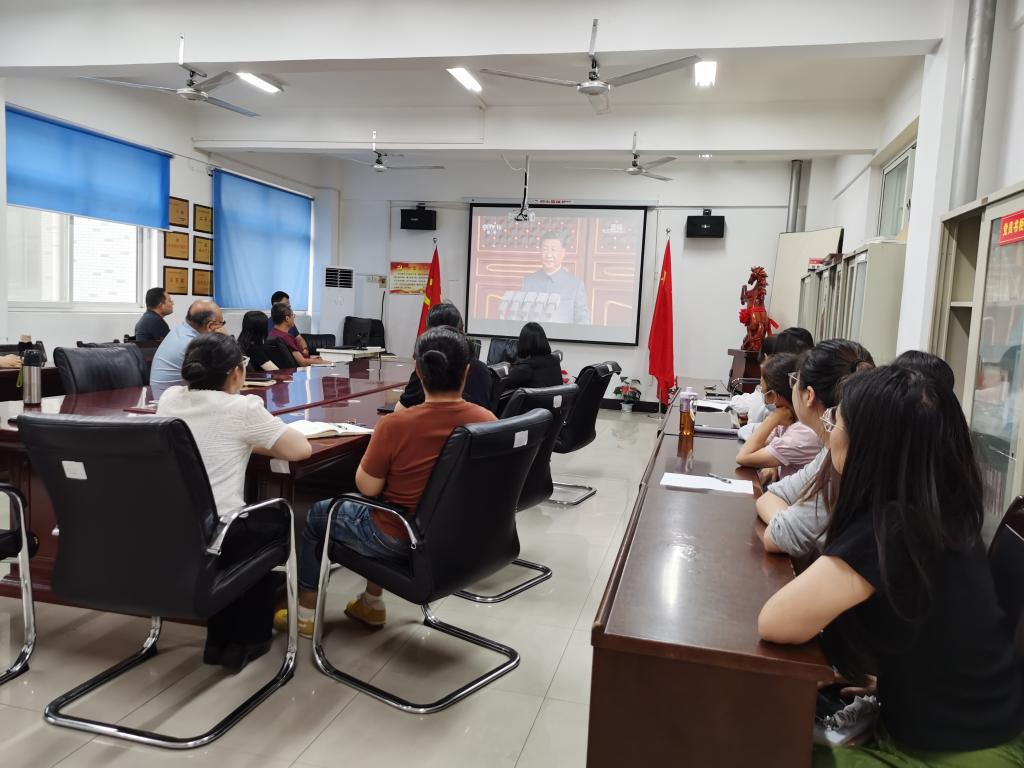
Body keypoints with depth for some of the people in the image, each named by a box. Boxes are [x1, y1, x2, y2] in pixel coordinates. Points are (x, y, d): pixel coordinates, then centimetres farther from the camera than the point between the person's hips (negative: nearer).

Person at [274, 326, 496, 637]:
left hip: (400, 540, -5)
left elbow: (367, 487, -15)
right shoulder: (488, 421, -13)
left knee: (318, 514, 22)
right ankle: (372, 603, 41)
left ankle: (306, 613, 36)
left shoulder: (395, 425, -27)